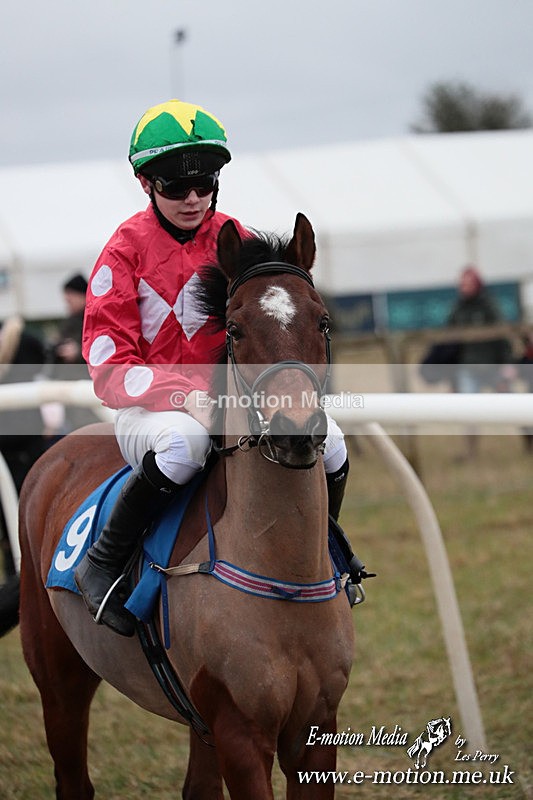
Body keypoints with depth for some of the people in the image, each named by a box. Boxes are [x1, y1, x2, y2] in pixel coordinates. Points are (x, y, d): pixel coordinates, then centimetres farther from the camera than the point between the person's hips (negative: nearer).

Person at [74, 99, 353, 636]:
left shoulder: (235, 241, 5)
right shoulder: (127, 249, -7)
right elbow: (108, 367, -12)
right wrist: (187, 396, -28)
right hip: (148, 410, -4)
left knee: (328, 441, -18)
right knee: (185, 442, -40)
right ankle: (101, 564, -21)